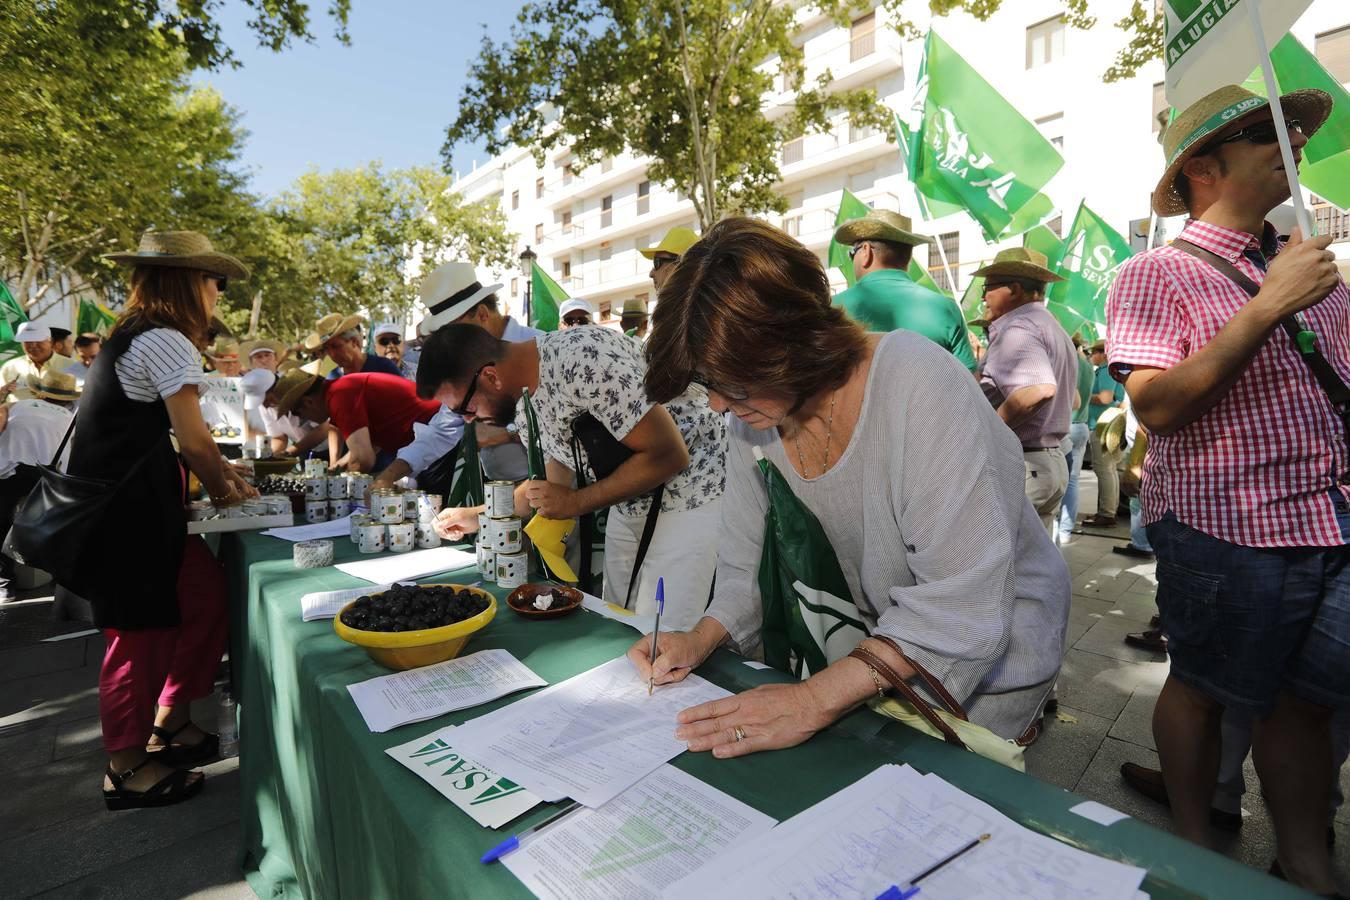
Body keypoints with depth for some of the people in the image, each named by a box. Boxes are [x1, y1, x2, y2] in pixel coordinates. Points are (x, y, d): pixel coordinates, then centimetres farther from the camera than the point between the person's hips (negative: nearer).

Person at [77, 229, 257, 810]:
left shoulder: (133, 337, 15)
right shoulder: (167, 342, -16)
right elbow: (193, 440, -14)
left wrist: (218, 478, 13)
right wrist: (225, 485, 3)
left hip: (133, 498, 10)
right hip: (123, 506, -10)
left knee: (203, 594, 11)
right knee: (141, 630, 0)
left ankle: (169, 724, 26)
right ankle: (126, 770, 17)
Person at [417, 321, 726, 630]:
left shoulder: (582, 359, -28)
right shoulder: (523, 405, 0)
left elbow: (668, 454, -26)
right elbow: (555, 478, 16)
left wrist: (576, 503, -20)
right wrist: (477, 517, 12)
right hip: (631, 503, 8)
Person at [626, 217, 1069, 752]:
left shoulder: (919, 383, -30)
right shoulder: (751, 410, -11)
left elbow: (961, 606, -32)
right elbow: (749, 561, -2)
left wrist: (815, 699, -33)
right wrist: (702, 639, -16)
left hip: (987, 658, -4)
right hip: (868, 647, 5)